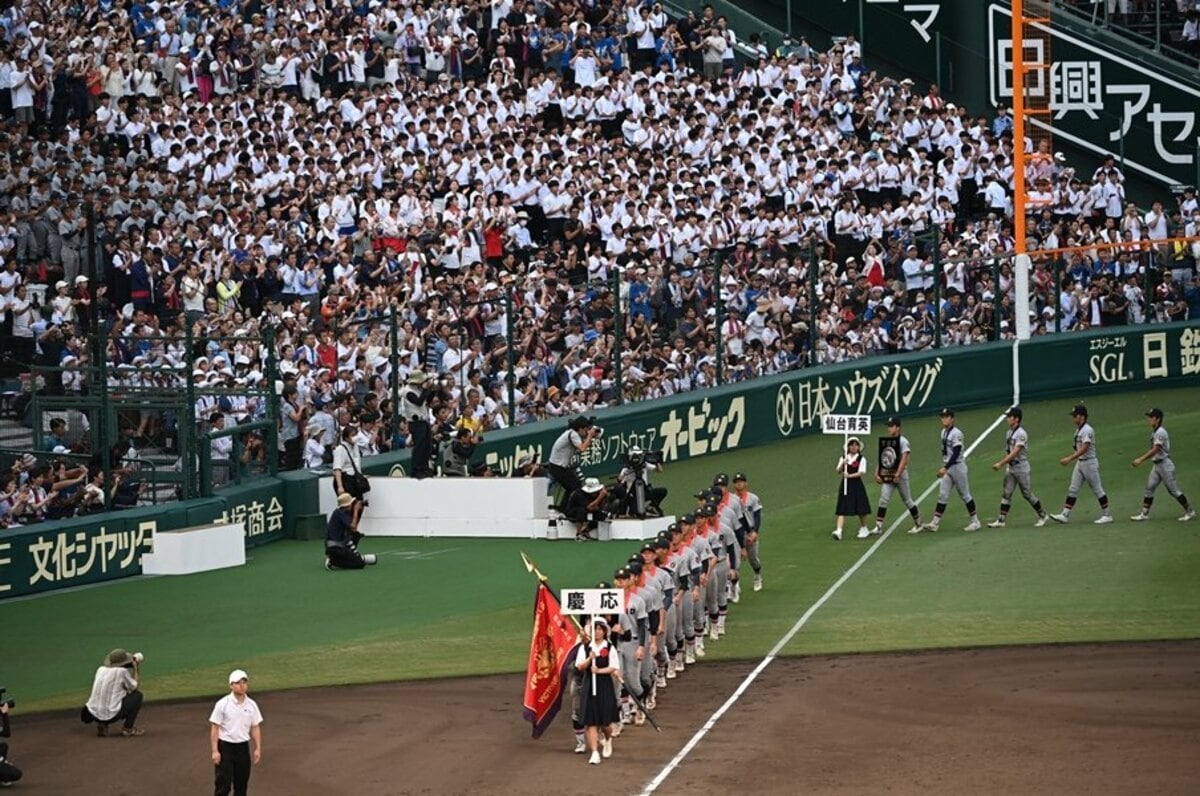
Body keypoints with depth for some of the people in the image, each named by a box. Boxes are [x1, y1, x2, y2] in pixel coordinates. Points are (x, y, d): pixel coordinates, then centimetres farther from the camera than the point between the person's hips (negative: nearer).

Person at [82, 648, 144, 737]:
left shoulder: (101, 669, 11)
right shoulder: (122, 671, -8)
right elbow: (136, 688, 6)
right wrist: (136, 669, 15)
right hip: (111, 716, -6)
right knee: (137, 695, 11)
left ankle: (102, 726, 15)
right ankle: (128, 729, 7)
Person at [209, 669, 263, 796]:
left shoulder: (251, 705, 4)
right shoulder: (222, 704, -10)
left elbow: (255, 728, 10)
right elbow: (214, 728, -9)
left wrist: (258, 748, 3)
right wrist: (215, 751, -14)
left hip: (243, 747, 5)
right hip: (225, 747, -5)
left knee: (242, 785, 11)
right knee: (224, 785, -7)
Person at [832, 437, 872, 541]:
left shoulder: (861, 459, -2)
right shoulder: (843, 458, 7)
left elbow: (861, 473, -11)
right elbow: (838, 471, 1)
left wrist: (850, 475, -24)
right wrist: (842, 464, -18)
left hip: (856, 484, -2)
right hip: (845, 485, 2)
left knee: (861, 509, 8)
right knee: (842, 510, -6)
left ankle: (864, 529, 27)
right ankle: (838, 531, -15)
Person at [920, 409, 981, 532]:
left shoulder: (956, 433, -16)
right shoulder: (944, 432, 10)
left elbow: (956, 454, -21)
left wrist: (945, 468, -26)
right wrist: (943, 467, 18)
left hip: (958, 466, -8)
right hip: (947, 468, 8)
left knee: (965, 494, 0)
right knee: (942, 495, 2)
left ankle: (975, 521, 10)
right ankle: (935, 523, -2)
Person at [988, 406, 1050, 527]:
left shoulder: (1021, 434, -17)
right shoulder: (1009, 433, 10)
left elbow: (1015, 453, -23)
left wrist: (1000, 463, -25)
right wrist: (1005, 465, 12)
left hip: (1021, 468, -8)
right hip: (1010, 467, 8)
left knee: (1027, 493, 1)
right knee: (1006, 493, 1)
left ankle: (1042, 516, 16)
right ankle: (1001, 520, -1)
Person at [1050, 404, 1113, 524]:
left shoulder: (1087, 430, -18)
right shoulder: (1079, 429, 11)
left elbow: (1084, 448, -27)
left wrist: (1070, 459, -31)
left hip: (1089, 463, -9)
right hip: (1080, 462, 9)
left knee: (1097, 489, 0)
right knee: (1073, 489, 4)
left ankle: (1107, 515, 9)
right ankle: (1065, 515, 1)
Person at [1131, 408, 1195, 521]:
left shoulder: (1160, 432, -18)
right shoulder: (1154, 432, 12)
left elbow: (1155, 450, -25)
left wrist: (1141, 459, -26)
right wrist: (1140, 459, 14)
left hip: (1165, 464, -10)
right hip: (1157, 464, 10)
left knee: (1173, 489, -4)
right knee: (1149, 487, 5)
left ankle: (1190, 511, 6)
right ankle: (1144, 513, 6)